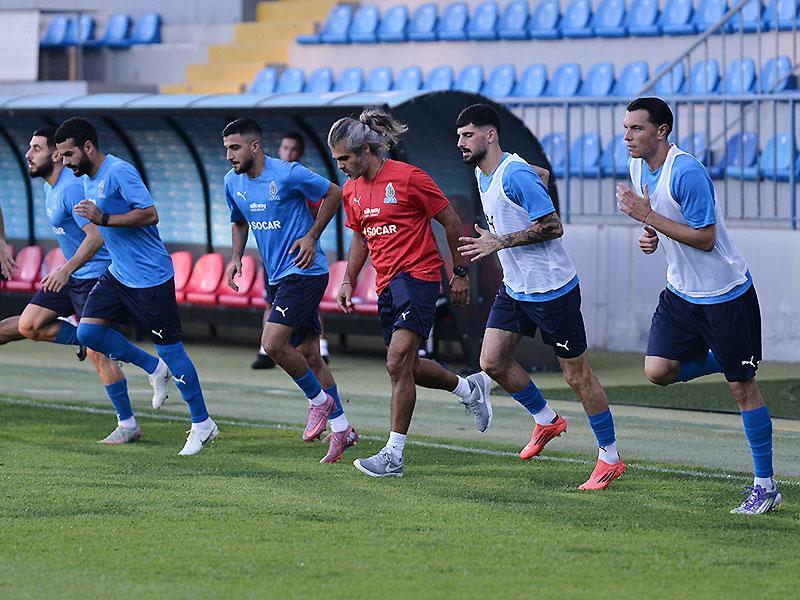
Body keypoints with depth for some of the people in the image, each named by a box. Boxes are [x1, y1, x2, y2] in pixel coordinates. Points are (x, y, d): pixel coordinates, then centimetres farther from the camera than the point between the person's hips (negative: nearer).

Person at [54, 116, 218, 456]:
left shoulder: (119, 172, -18)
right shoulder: (88, 180, 11)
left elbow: (150, 214, -25)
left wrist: (103, 218, -27)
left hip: (151, 276, -9)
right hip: (118, 274, 9)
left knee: (170, 348, -2)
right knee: (88, 331, -4)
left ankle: (202, 424, 10)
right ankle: (154, 369, 15)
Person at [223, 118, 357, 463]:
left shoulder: (288, 174, -15)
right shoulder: (233, 183, 6)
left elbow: (333, 194, -4)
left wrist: (312, 236, -10)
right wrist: (236, 257, 7)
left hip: (305, 272, -8)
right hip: (278, 278, 8)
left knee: (273, 343, -19)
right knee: (307, 354, 10)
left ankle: (319, 399, 3)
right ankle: (341, 428, 19)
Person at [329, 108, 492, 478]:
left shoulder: (408, 178, -12)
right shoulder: (352, 190, 9)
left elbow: (451, 222, -5)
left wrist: (460, 272, -2)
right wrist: (348, 281, 12)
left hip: (418, 275, -8)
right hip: (387, 283, 8)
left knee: (397, 361, -17)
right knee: (407, 366, 11)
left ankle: (394, 455, -15)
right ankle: (471, 389, 38)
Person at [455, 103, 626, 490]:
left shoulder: (516, 175, -21)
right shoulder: (483, 176, 9)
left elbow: (553, 226, -23)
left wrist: (499, 243, -23)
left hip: (551, 290, -9)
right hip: (514, 288, 9)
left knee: (577, 374, -1)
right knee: (492, 361, 3)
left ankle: (610, 458, 9)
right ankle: (546, 420, 25)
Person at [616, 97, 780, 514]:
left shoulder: (687, 173, -24)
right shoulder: (639, 167, 3)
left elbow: (705, 238, -24)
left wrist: (648, 216, -24)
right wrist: (650, 235, -2)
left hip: (725, 294, -8)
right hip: (681, 292, 8)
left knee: (742, 386, -2)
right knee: (657, 371, -6)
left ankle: (765, 486, 7)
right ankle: (722, 360, 22)